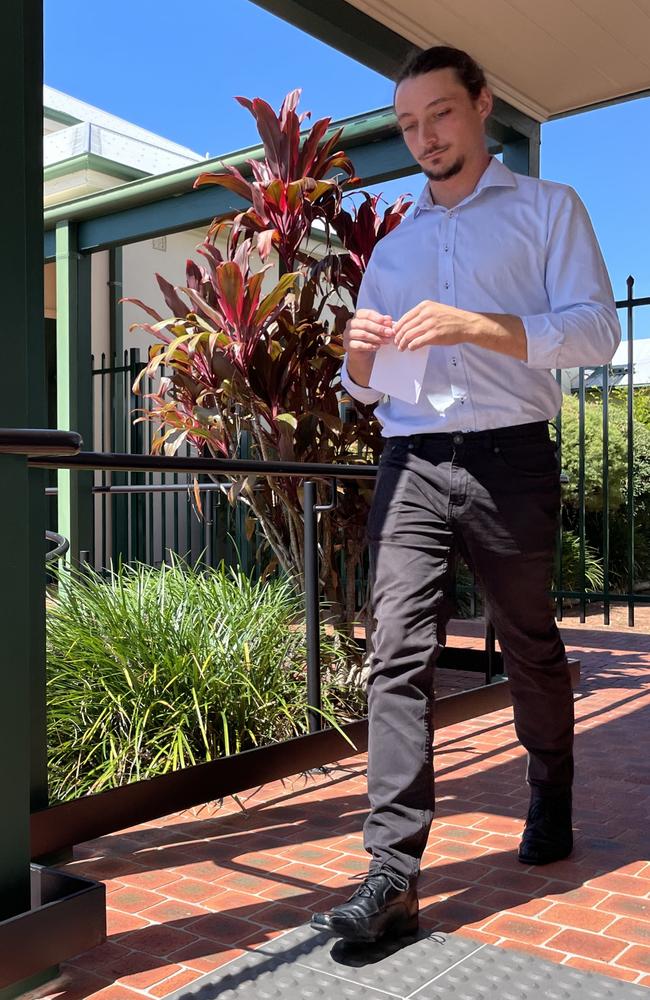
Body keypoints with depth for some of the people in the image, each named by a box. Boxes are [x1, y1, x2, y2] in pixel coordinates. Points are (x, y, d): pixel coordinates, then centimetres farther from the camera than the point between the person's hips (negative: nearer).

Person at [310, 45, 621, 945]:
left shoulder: (547, 209, 8)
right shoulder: (391, 247, 22)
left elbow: (597, 330, -6)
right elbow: (363, 389, 21)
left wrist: (477, 325, -19)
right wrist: (360, 357, -3)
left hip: (509, 459, -3)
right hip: (410, 465, 3)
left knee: (531, 648, 11)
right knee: (399, 656, -10)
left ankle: (552, 800, 36)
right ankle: (393, 872, -9)